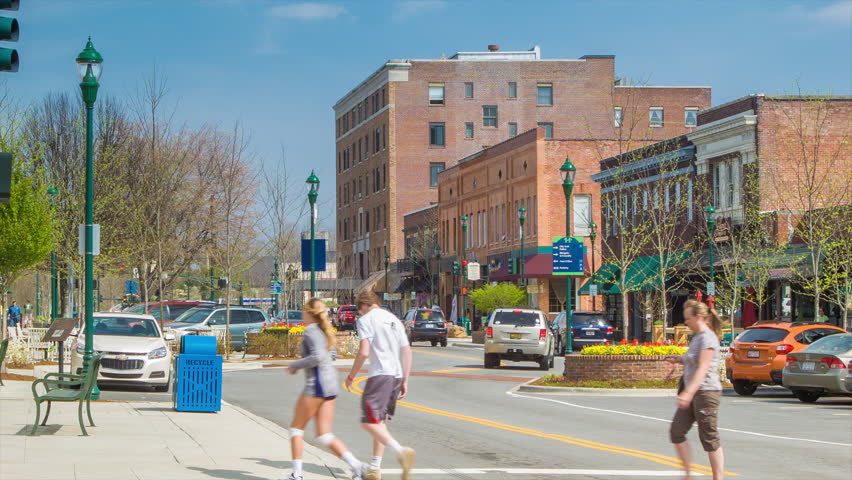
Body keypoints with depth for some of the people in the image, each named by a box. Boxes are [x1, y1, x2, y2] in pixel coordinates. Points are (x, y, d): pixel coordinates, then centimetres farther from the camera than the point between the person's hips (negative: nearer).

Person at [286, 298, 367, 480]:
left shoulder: (311, 330, -11)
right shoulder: (324, 330, 16)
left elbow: (318, 356, -22)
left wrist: (295, 365, -11)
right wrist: (303, 361, 25)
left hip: (316, 384, -8)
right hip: (330, 385, 9)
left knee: (296, 427, 7)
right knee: (324, 436, 7)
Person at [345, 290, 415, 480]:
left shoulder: (365, 320, -3)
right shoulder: (394, 319, 19)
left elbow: (364, 352, -13)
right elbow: (407, 351, 16)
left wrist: (351, 376, -1)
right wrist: (405, 380, 19)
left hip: (379, 374, -8)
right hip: (397, 375, 8)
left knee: (370, 421, -11)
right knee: (380, 421, 15)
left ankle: (401, 451, -29)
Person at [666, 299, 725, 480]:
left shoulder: (708, 338, -14)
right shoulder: (696, 337, 15)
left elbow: (703, 369, -24)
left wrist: (689, 392, -32)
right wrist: (680, 359, 11)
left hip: (706, 392, -9)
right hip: (693, 392, 9)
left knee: (709, 438, -4)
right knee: (676, 431, 2)